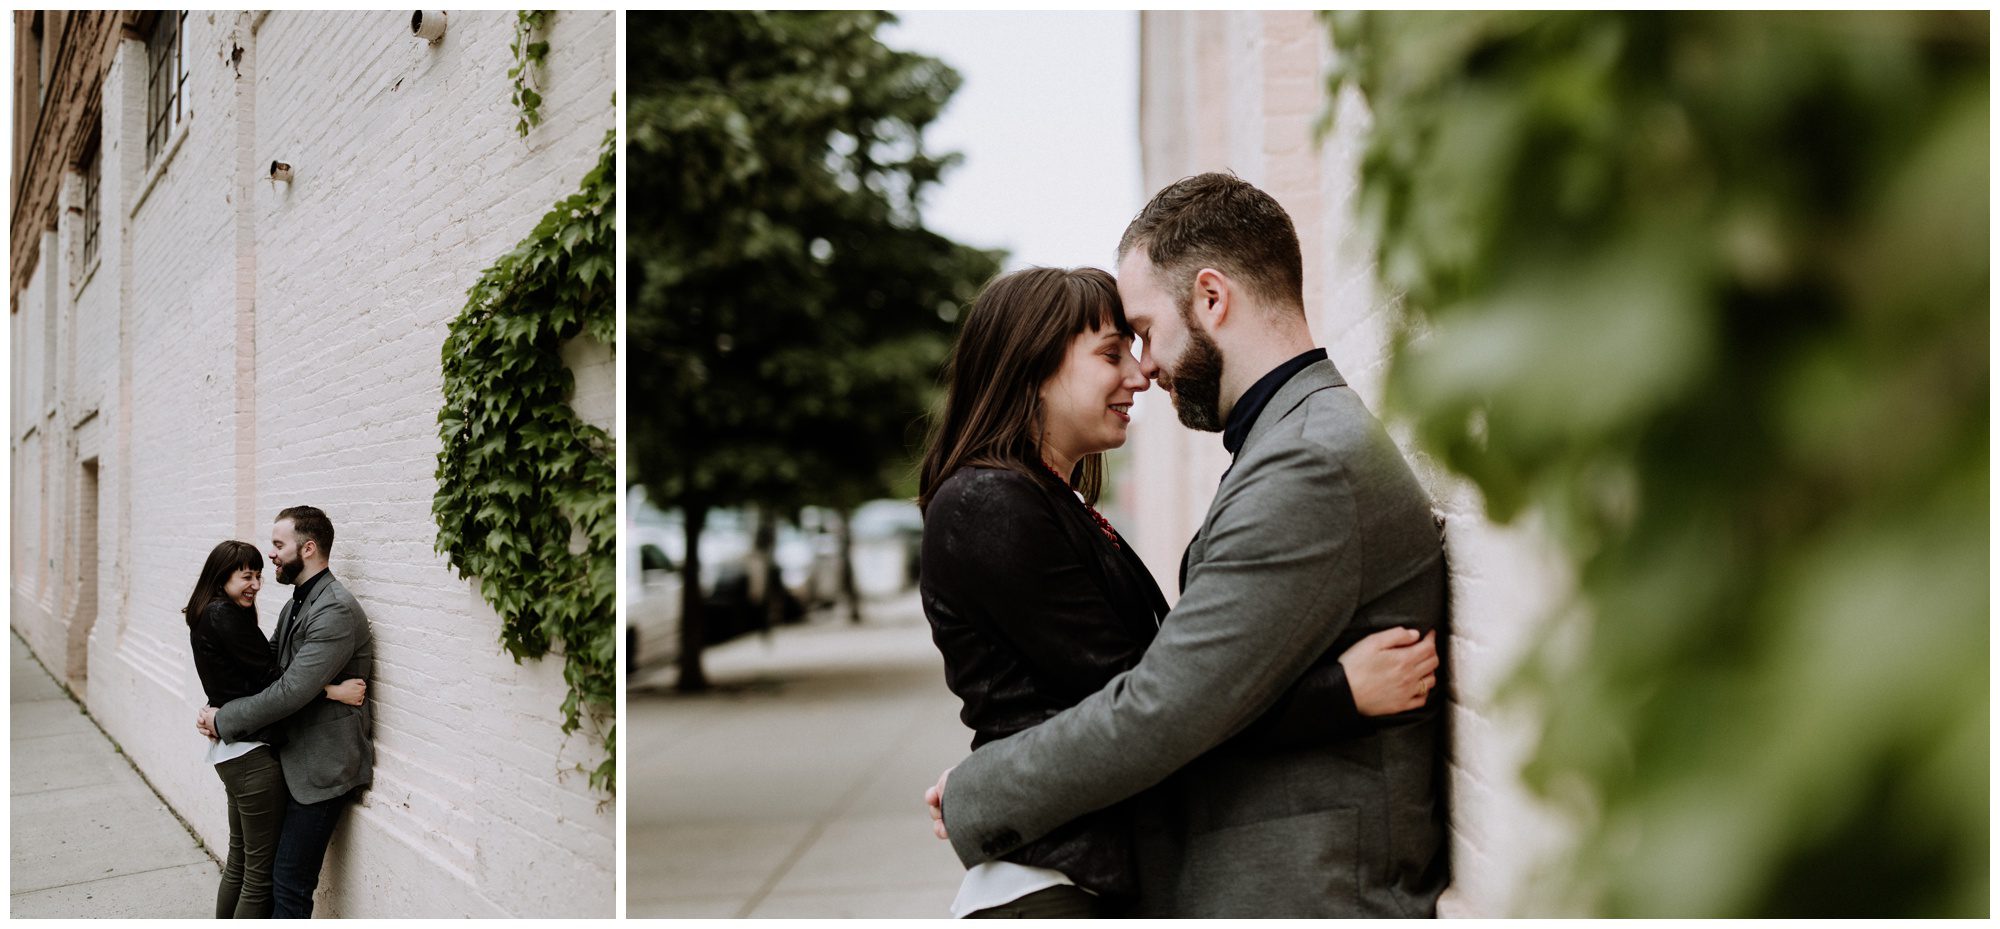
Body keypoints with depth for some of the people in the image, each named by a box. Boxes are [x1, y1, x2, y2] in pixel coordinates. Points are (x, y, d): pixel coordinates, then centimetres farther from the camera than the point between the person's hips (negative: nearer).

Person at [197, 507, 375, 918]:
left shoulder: (336, 610, -20)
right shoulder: (295, 606, 13)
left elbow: (292, 691, -23)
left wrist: (224, 720, -12)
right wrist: (219, 712, -4)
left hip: (322, 768, -9)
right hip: (294, 760, 10)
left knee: (290, 882, -6)